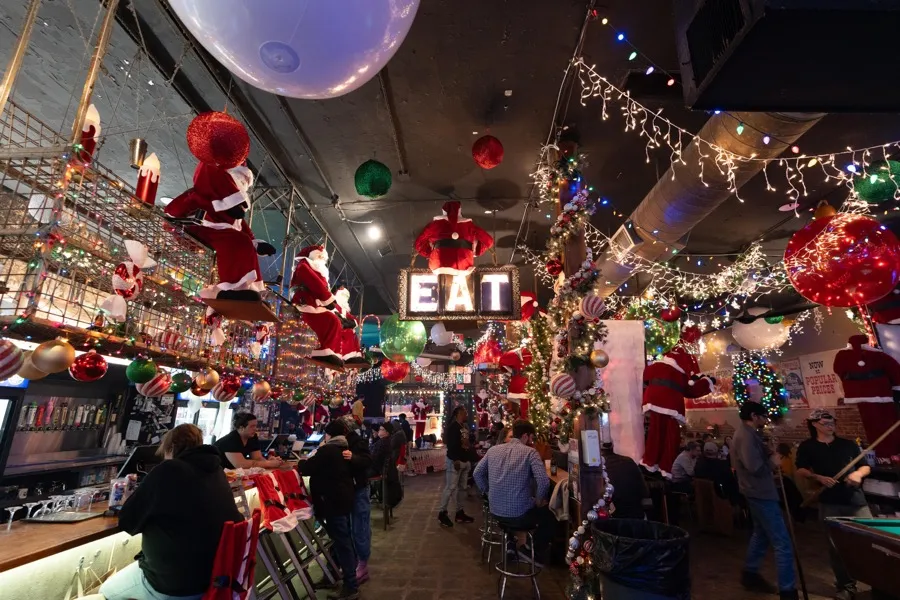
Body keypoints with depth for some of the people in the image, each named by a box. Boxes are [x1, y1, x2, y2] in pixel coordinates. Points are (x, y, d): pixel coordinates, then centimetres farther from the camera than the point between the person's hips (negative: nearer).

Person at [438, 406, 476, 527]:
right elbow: (451, 444, -20)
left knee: (462, 487, 12)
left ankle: (460, 512, 21)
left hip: (465, 461, 9)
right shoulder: (453, 426, -13)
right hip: (455, 461, -9)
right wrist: (455, 460, -23)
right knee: (451, 487, -5)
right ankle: (442, 513, 6)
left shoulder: (465, 426, 13)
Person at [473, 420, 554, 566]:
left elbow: (477, 473, 9)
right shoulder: (530, 452, -10)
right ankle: (536, 554, 21)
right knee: (550, 514, 23)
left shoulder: (493, 449, 4)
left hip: (495, 512, 6)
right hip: (519, 515, -6)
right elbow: (544, 482, -20)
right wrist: (539, 500, -2)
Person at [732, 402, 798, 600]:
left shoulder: (747, 433, 12)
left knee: (761, 534, 22)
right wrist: (772, 462, -12)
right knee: (782, 542, -6)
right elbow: (755, 467, -29)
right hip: (760, 493, -11)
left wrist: (769, 454, 0)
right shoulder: (746, 435, -22)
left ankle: (750, 574, 34)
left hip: (758, 491, 11)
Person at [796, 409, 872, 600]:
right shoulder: (807, 446, 3)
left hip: (855, 498, 2)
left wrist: (858, 473, -7)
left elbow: (866, 466, 14)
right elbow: (800, 470, 1)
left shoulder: (848, 444, 11)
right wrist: (818, 477, -16)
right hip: (829, 502, -2)